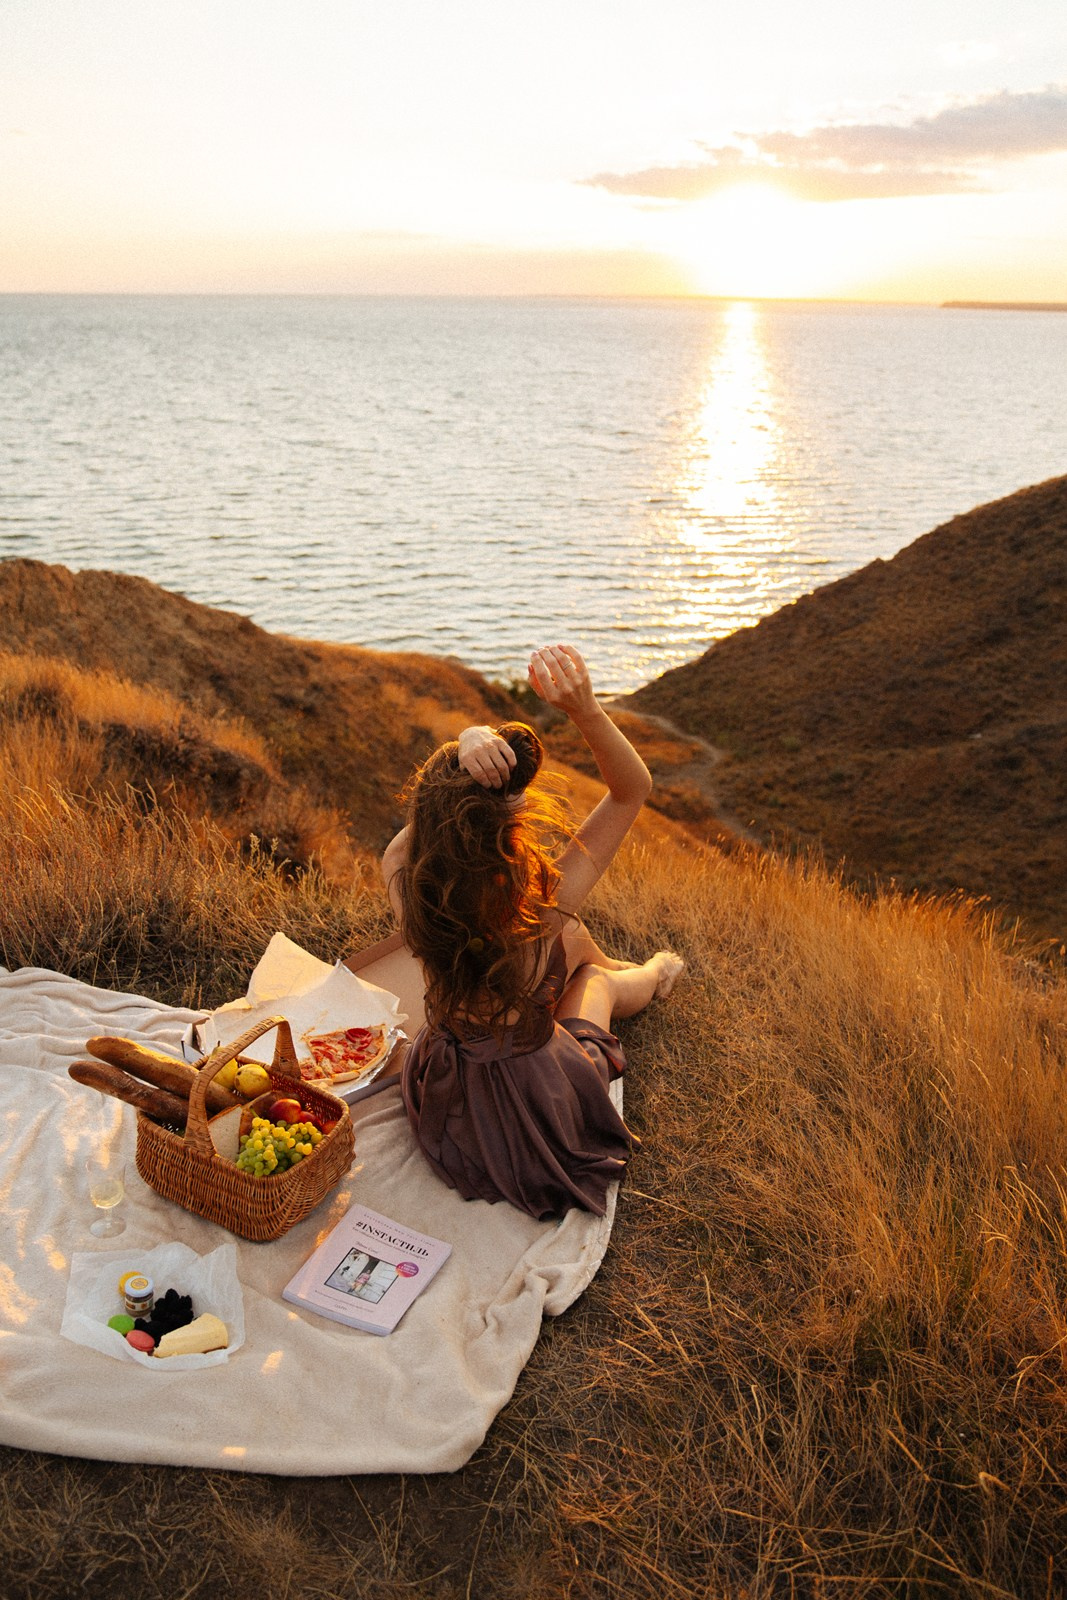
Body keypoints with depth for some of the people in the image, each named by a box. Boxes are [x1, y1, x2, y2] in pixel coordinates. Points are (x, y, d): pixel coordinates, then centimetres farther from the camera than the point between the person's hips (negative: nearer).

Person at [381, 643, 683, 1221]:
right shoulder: (542, 910, -35)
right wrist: (584, 708, -38)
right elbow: (633, 789, -25)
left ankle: (614, 966, 62)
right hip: (537, 1103, -3)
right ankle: (650, 977, 68)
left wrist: (469, 742, -38)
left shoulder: (409, 892, -27)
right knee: (596, 977, 30)